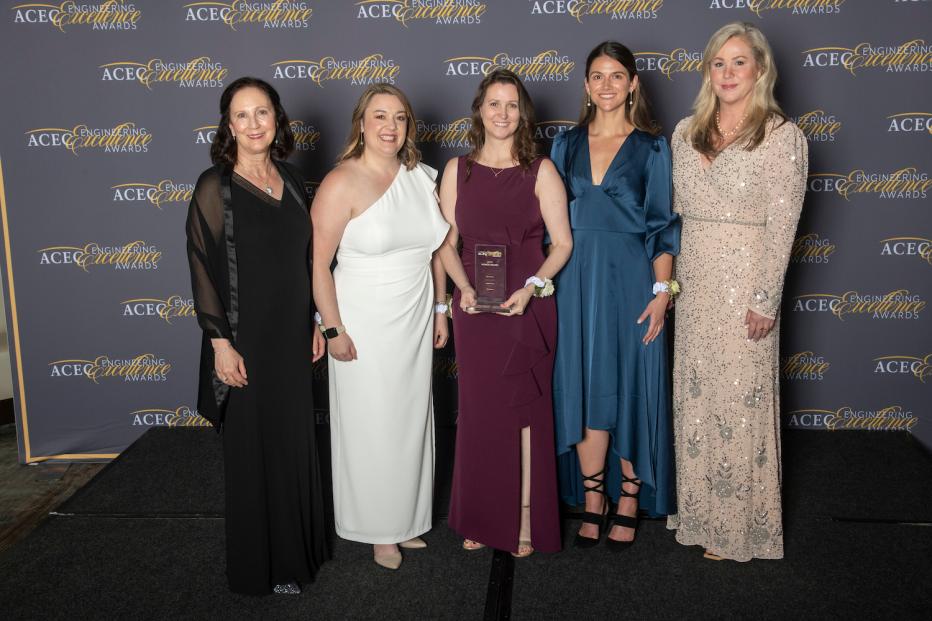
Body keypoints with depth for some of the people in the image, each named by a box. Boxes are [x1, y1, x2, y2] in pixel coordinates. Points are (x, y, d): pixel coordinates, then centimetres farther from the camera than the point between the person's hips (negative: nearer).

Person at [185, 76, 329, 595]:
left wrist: (315, 321, 11)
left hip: (293, 334, 5)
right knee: (255, 448, 7)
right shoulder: (215, 187, -11)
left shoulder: (292, 179, 6)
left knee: (296, 440, 16)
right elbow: (203, 268, -12)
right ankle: (262, 562, 25)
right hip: (246, 338, -5)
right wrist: (220, 342, -16)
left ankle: (300, 545, 35)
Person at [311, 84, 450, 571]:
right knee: (371, 426, 6)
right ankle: (378, 528, 24)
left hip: (415, 323, 6)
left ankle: (407, 518, 33)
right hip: (364, 327, -5)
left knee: (411, 420, 15)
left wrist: (440, 309, 12)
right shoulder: (342, 183, -13)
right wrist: (333, 330, -16)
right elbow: (318, 262, -14)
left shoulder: (422, 177, 4)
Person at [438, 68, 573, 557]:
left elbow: (563, 243, -2)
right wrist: (464, 288, -9)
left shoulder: (540, 171, -1)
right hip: (475, 310, 2)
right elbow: (447, 242, 6)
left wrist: (531, 287, -16)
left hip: (527, 308, -2)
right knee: (479, 411, 8)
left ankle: (526, 522, 17)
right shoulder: (458, 170, 5)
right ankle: (481, 520, 24)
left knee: (525, 412, 4)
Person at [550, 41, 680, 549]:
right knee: (583, 389, 4)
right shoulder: (567, 144, 10)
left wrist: (661, 290, -9)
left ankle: (629, 501, 18)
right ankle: (592, 501, 18)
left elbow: (661, 225, -1)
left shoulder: (651, 147, 2)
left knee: (630, 388, 3)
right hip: (575, 280, 3)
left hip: (628, 279, -2)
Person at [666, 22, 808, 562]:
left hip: (744, 280, -5)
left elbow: (782, 225, -11)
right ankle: (700, 509, 29)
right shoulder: (687, 132, 9)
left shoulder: (782, 136, -8)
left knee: (740, 398, 2)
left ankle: (739, 524, 19)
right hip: (693, 279, 6)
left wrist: (765, 300, -14)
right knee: (694, 394, 12)